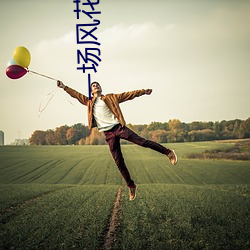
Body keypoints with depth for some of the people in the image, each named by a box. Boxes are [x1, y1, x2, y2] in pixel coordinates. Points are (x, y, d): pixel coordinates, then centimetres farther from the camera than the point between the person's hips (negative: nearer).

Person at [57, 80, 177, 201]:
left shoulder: (110, 98, 13)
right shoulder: (89, 102, 18)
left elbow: (128, 95, 10)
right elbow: (76, 94, 19)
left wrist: (143, 91, 3)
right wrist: (64, 87, 9)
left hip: (118, 127, -2)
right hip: (108, 134, 2)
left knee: (142, 141, -14)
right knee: (119, 162, 0)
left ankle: (168, 152, -1)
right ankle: (131, 186, 9)